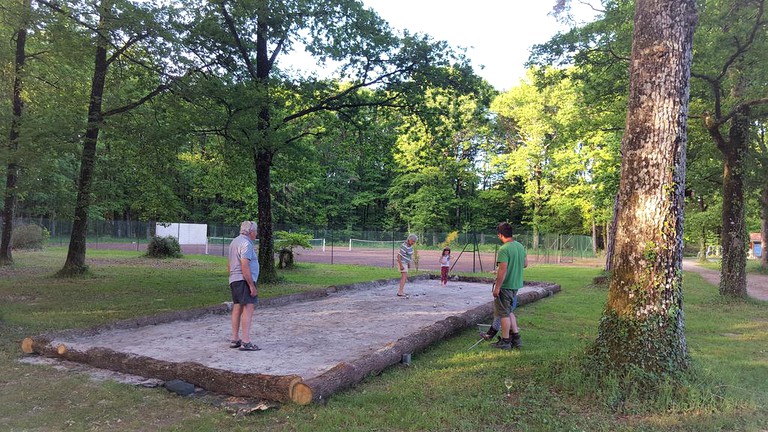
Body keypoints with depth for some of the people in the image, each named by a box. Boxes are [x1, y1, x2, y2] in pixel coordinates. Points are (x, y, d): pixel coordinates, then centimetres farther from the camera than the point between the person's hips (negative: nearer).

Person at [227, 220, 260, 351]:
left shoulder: (235, 241, 17)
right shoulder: (246, 243, -14)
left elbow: (229, 264, 24)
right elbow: (245, 266, -22)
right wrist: (252, 286, -21)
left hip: (234, 280, 11)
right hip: (244, 281, -11)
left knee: (237, 309, 12)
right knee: (248, 309, -13)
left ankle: (235, 340, 17)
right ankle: (246, 342, -18)